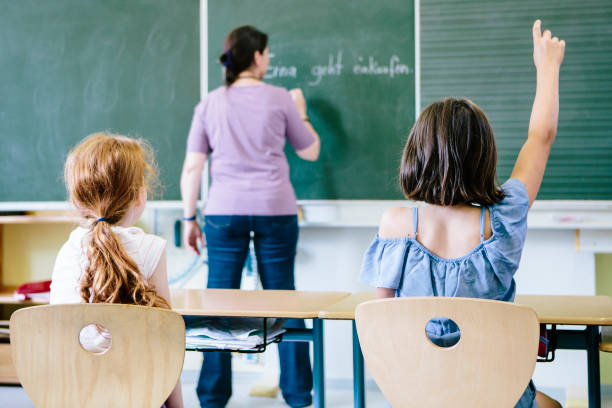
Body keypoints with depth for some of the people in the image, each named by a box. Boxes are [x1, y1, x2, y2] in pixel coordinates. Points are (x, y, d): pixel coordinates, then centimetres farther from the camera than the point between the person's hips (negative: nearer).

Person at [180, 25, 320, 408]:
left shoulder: (209, 104, 6)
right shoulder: (279, 99, 2)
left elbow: (192, 168, 3)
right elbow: (310, 151, 12)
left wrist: (190, 219, 10)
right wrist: (300, 112, 28)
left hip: (224, 211, 1)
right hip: (276, 210, -1)